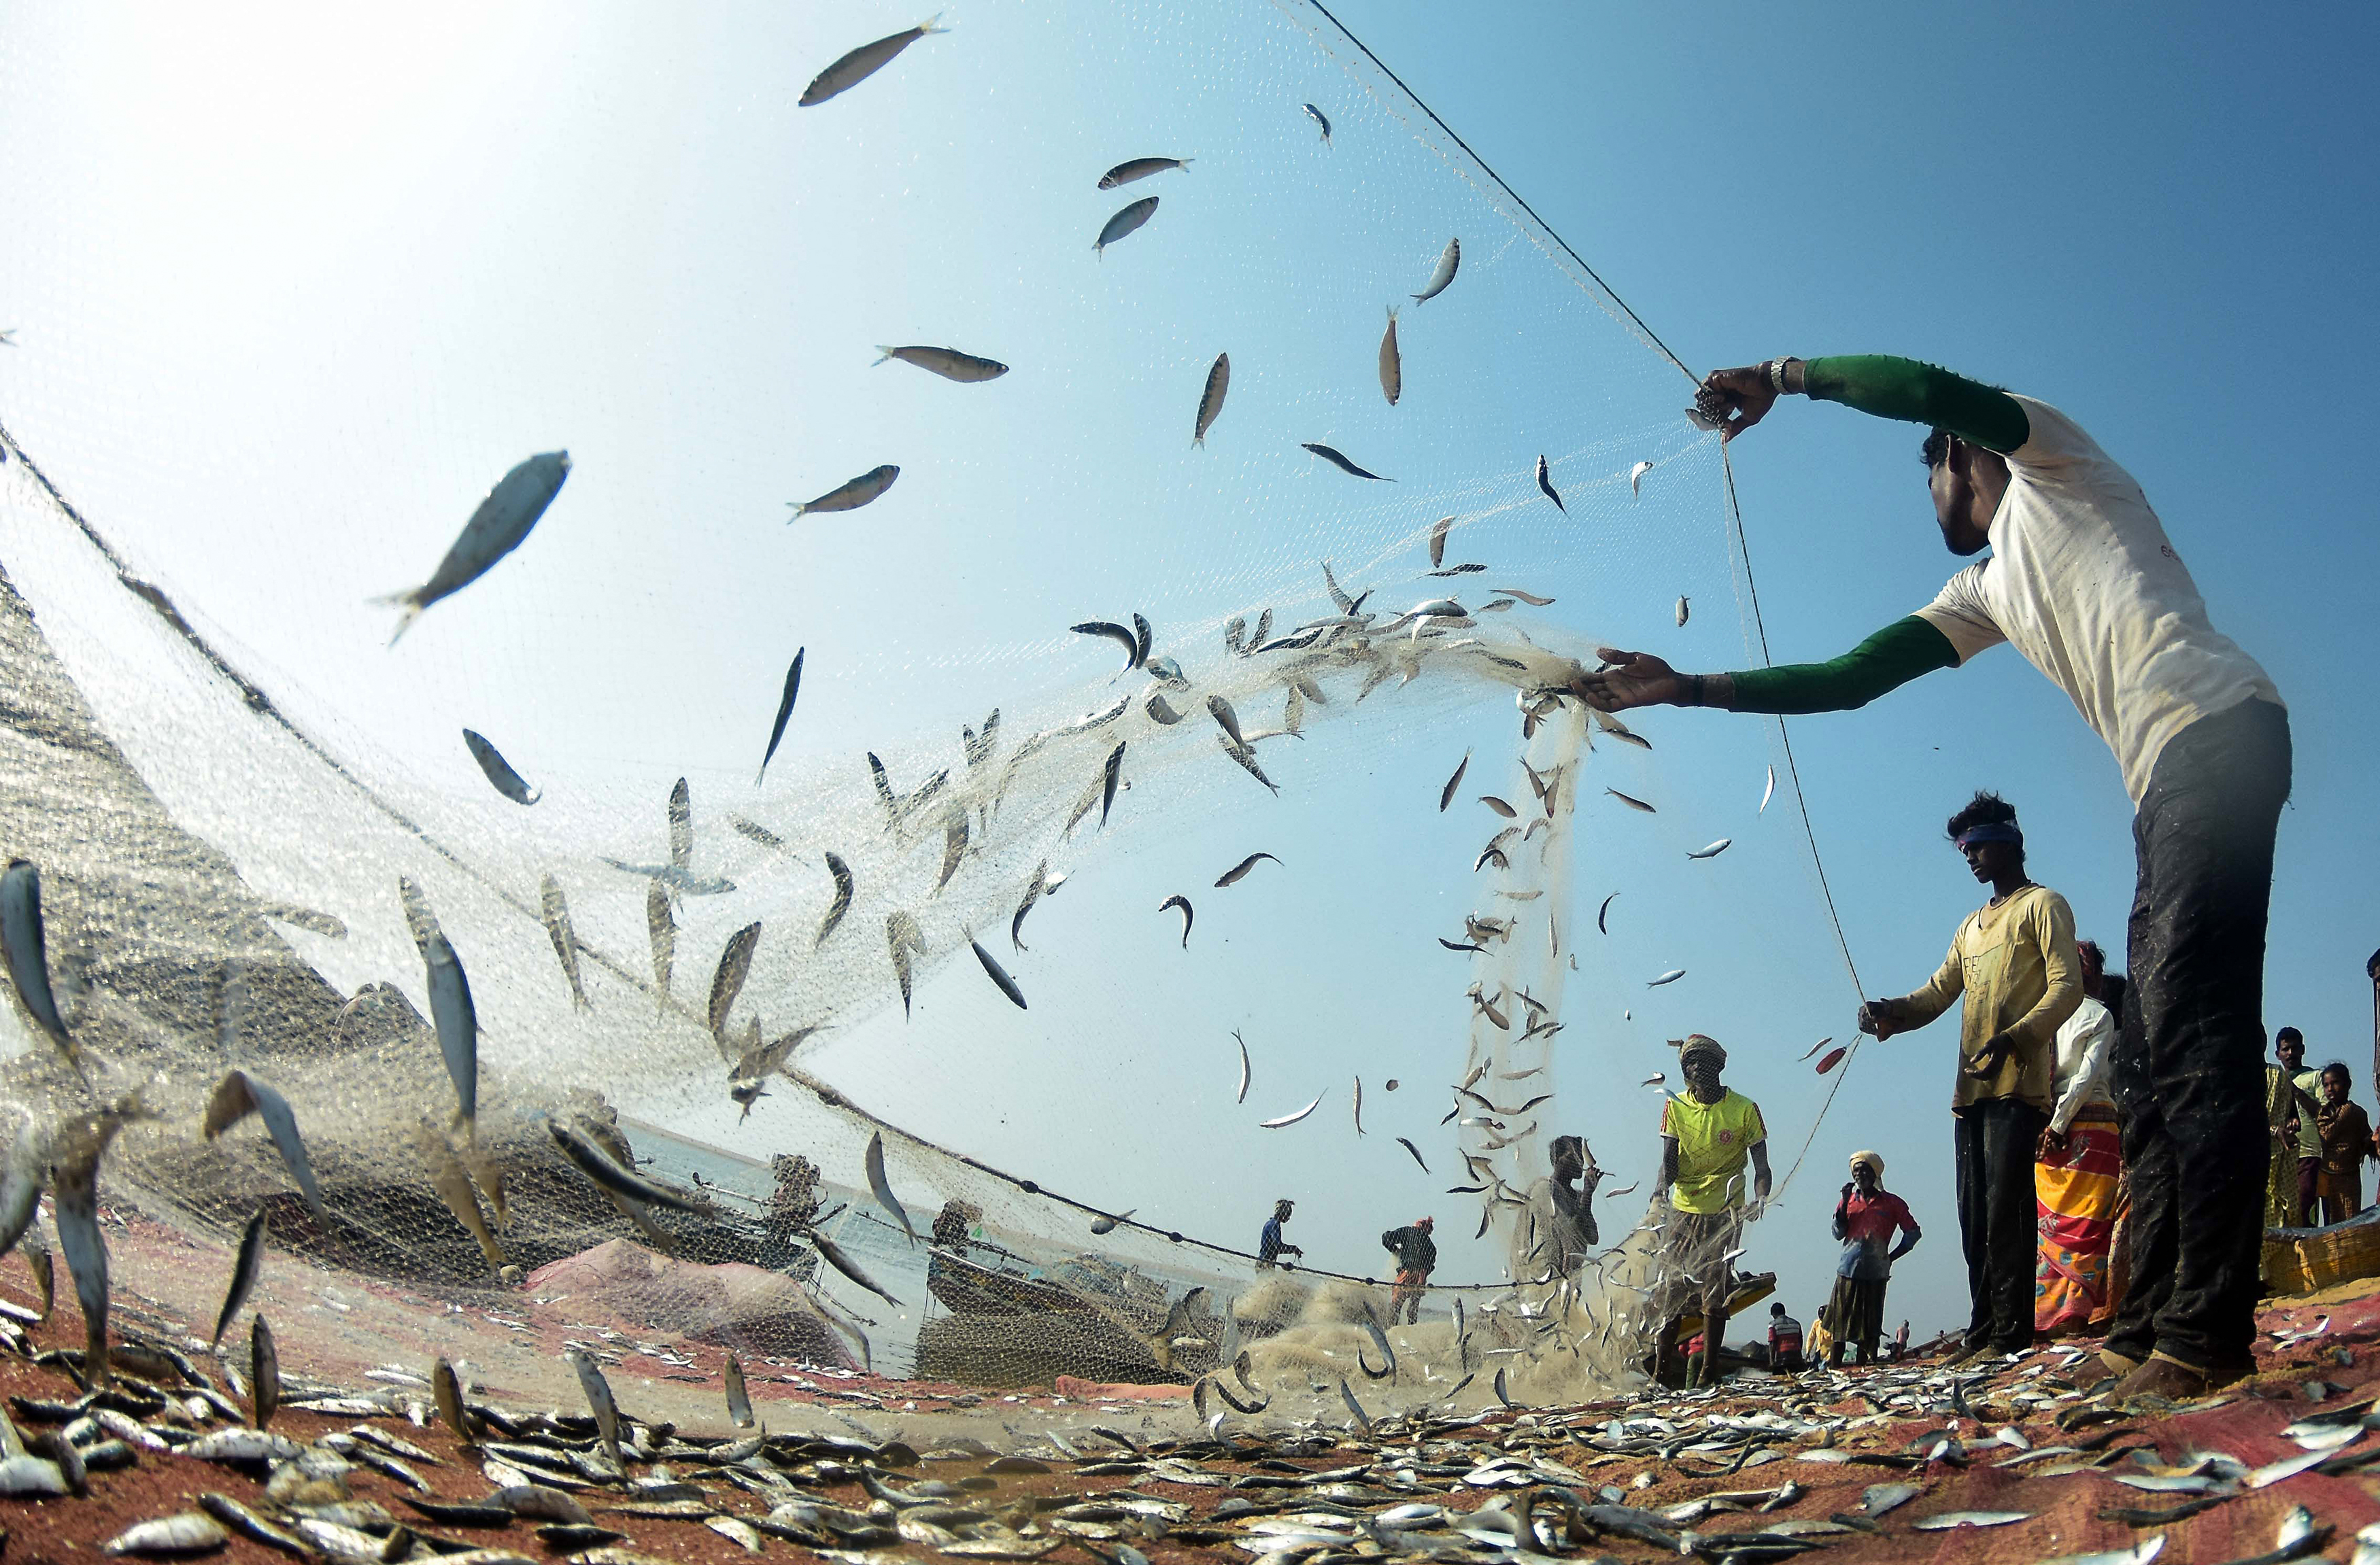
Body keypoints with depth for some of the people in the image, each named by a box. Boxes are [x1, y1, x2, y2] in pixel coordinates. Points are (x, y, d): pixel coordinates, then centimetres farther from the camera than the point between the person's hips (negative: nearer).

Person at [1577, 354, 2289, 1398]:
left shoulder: (2048, 464, 10)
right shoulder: (1983, 592, 29)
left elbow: (1932, 388, -10)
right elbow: (1849, 678, 24)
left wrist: (1786, 376, 1)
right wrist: (1687, 689, 22)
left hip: (2214, 729, -9)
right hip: (2168, 781, 10)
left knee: (2192, 1034, -16)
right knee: (2146, 1062, 5)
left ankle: (2208, 1331, -17)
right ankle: (2153, 1326, 6)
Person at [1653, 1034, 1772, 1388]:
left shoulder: (1744, 1109, -3)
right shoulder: (1676, 1107, 3)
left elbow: (1761, 1166, -1)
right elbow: (1669, 1158, -4)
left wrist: (1759, 1199, -20)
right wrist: (1663, 1185, -25)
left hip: (1725, 1213, -2)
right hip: (1683, 1211, 2)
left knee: (1714, 1291, -3)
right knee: (1672, 1287, 0)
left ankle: (1708, 1369, 7)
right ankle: (1661, 1368, 8)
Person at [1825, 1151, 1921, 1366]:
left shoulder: (1891, 1203, 6)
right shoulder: (1848, 1200, 14)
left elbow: (1913, 1233, 9)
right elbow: (1838, 1233, 4)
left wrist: (1891, 1257, 2)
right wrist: (1845, 1203, -4)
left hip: (1875, 1272, -2)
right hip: (1848, 1269, 2)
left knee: (1869, 1324, 0)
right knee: (1840, 1319, -1)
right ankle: (1834, 1365, 1)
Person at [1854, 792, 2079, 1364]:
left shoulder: (2043, 905, 5)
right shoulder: (1973, 924, 28)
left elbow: (2067, 986, -8)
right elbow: (1938, 993, 21)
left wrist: (2013, 1038, -24)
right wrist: (1890, 1012, -1)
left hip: (2018, 1084, -8)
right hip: (1971, 1087, 8)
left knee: (2005, 1209, -14)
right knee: (1975, 1214, 4)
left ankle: (2013, 1334, -13)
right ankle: (1984, 1331, 7)